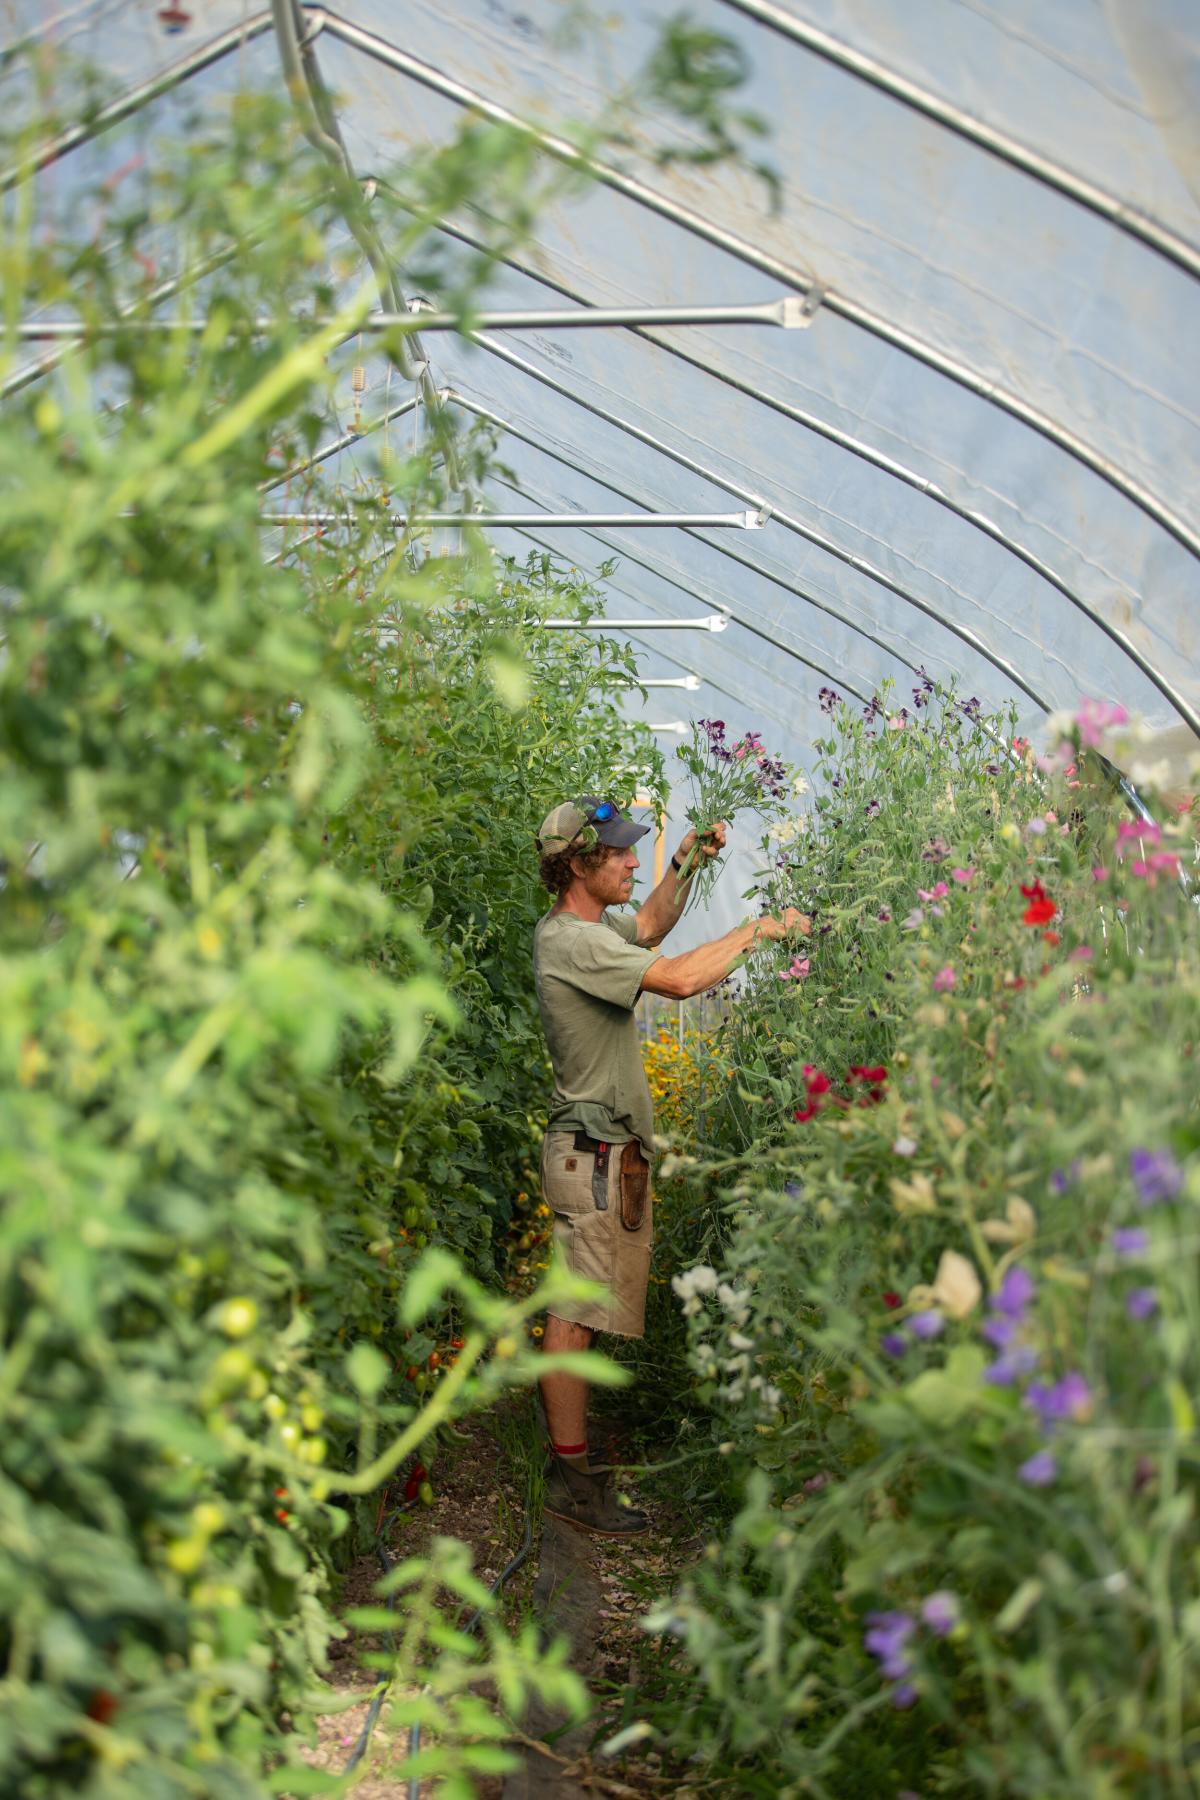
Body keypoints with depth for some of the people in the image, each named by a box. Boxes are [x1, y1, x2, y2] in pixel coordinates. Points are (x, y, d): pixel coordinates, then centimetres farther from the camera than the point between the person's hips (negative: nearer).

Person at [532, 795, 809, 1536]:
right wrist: (759, 930, -16)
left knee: (583, 1311, 14)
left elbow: (650, 927, 31)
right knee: (576, 1315, -6)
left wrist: (686, 865, 16)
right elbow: (680, 979, -28)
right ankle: (572, 1475, 0)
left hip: (610, 1149, 11)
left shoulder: (583, 929, 13)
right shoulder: (571, 941, -19)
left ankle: (572, 1459, 22)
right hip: (595, 1154, -11)